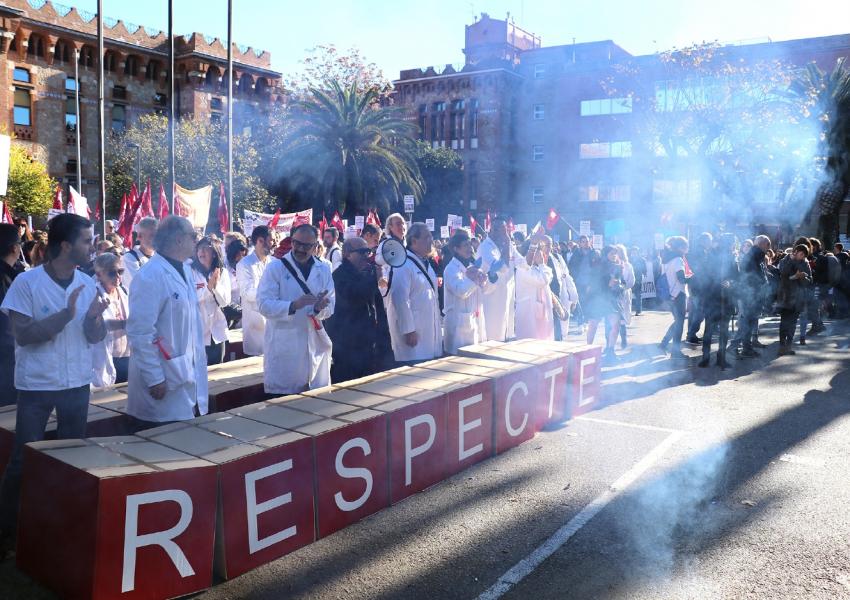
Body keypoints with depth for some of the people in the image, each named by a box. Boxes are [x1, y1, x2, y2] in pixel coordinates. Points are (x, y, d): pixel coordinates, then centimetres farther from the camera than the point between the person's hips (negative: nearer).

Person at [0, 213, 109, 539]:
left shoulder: (87, 283, 1)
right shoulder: (27, 282, -11)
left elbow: (96, 337, 3)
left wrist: (94, 318, -19)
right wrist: (65, 315, -25)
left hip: (77, 383, 4)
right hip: (36, 385, -4)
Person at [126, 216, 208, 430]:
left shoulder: (186, 270, 11)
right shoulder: (150, 276, -16)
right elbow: (140, 332, -19)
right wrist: (154, 379, -18)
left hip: (190, 377, 8)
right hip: (164, 383, -8)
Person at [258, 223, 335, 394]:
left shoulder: (324, 269, 9)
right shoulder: (275, 267, -2)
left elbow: (331, 307, 4)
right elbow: (264, 305, -12)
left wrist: (320, 307, -19)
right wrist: (293, 305, -27)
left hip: (316, 346, 4)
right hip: (284, 347, -3)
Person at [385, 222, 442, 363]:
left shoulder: (425, 263, 15)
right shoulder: (403, 264, -14)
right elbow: (400, 299, -21)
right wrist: (408, 330, -21)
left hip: (429, 329, 9)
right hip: (413, 330, -9)